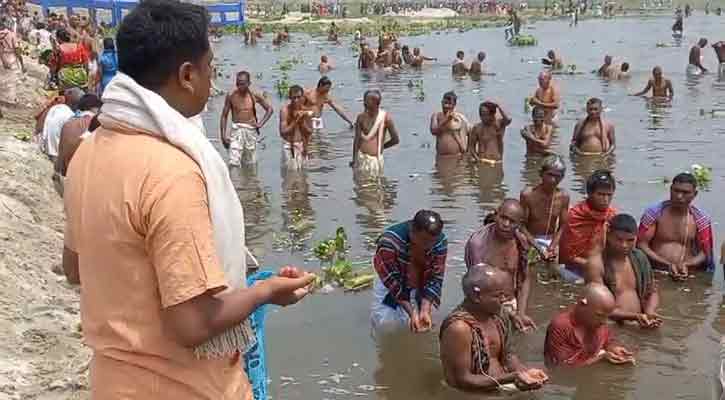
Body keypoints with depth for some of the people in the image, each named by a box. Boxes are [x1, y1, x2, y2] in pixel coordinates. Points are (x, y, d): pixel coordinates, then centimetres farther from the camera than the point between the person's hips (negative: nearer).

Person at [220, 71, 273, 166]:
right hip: (236, 130, -2)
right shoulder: (231, 96, -4)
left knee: (250, 165, 10)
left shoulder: (255, 96, -1)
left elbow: (270, 109, 11)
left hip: (251, 131, 2)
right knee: (233, 164, -13)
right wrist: (223, 135, -3)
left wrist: (261, 123, 1)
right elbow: (224, 116, 2)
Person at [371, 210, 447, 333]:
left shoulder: (441, 242, -27)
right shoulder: (390, 241, -38)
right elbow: (391, 280, -31)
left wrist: (425, 311, -32)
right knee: (383, 324, -10)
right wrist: (412, 313, -33)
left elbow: (435, 279, -21)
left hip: (419, 284, 2)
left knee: (423, 322, -3)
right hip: (390, 283, -2)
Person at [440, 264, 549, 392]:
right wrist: (512, 378, -25)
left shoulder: (499, 316, 0)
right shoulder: (459, 327, -23)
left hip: (504, 389, 7)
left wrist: (525, 371, -8)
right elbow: (462, 381, -21)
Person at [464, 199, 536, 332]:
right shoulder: (478, 242, -22)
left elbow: (525, 279, 4)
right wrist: (510, 314, -25)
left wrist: (521, 313, -9)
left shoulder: (520, 240, -4)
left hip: (512, 303, 5)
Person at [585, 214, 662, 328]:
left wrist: (649, 312, -4)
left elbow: (652, 292, 16)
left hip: (639, 327, 5)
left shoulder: (639, 257, 9)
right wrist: (634, 316, -22)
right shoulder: (596, 263, -10)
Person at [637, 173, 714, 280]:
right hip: (655, 273, -1)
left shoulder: (701, 219, 4)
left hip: (687, 275, 1)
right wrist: (667, 264, -14)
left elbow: (705, 253, 5)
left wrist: (686, 265, -14)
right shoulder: (653, 212, -2)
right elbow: (641, 244, -4)